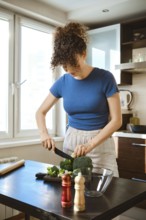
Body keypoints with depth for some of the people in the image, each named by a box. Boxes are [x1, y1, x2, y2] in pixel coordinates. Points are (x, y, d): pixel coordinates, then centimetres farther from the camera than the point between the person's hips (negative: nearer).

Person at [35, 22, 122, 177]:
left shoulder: (105, 78, -10)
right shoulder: (62, 82, 0)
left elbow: (116, 120, -11)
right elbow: (40, 112, 9)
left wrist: (90, 144, -20)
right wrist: (44, 134, -11)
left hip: (100, 144, -3)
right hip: (71, 142, 3)